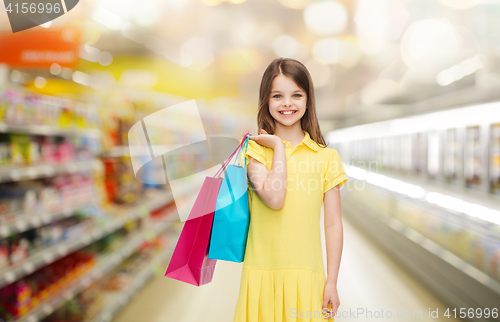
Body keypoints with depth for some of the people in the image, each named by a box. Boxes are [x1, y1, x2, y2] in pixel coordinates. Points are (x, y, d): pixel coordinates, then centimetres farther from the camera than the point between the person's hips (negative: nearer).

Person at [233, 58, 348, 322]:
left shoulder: (326, 157, 3)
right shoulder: (254, 149, 0)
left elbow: (333, 223, 4)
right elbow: (274, 199, -17)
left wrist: (332, 281, 1)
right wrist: (278, 147, -8)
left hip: (307, 275, 1)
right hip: (262, 273, -1)